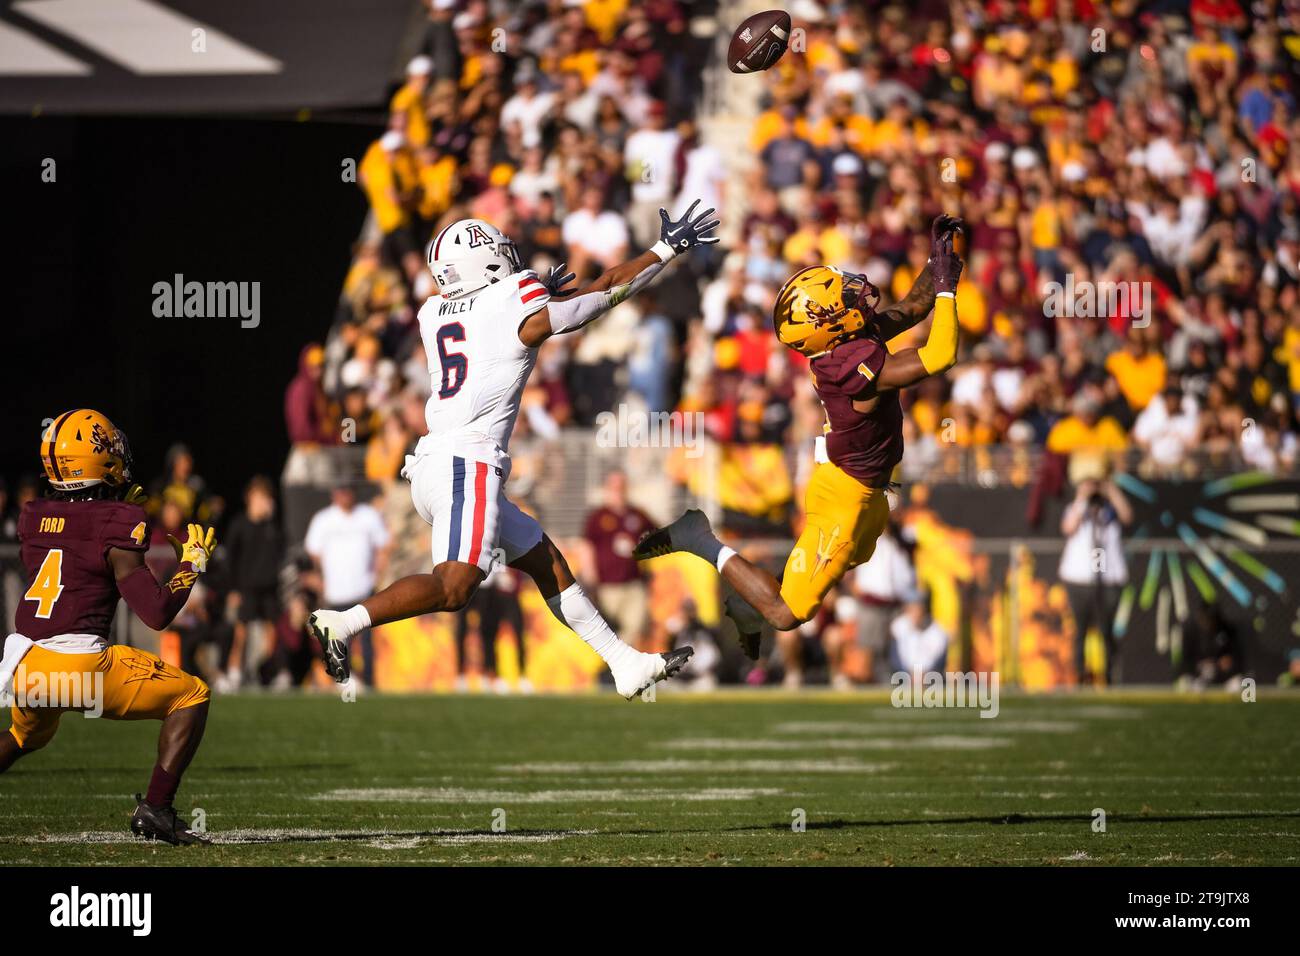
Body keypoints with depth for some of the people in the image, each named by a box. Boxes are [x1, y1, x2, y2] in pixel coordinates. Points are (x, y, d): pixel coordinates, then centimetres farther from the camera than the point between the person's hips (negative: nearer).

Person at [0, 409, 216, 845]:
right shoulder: (117, 526, -8)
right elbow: (157, 612, -10)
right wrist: (193, 563, 5)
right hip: (83, 665, -6)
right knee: (191, 696, 10)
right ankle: (156, 809, -1)